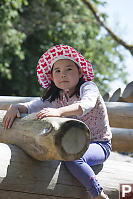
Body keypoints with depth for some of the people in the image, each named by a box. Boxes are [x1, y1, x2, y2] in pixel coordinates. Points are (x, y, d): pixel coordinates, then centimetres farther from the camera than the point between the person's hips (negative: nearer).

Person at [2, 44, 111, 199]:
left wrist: (59, 111, -50)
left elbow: (87, 104, -35)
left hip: (99, 145, -7)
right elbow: (32, 106, 6)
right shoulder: (55, 98, 6)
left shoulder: (88, 87, -12)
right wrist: (15, 107, -17)